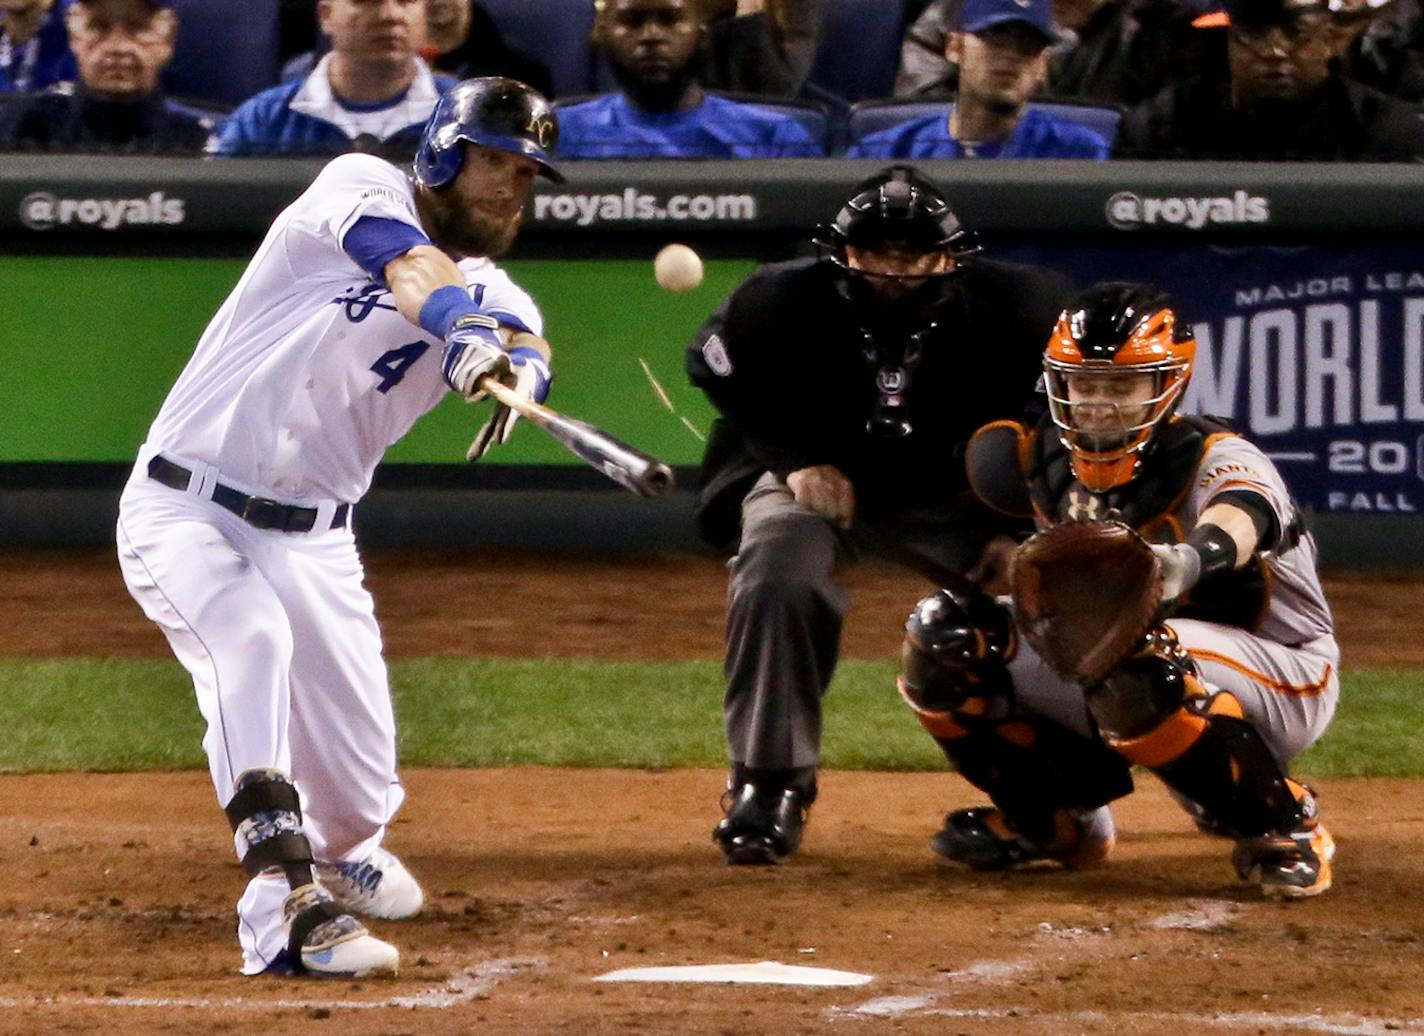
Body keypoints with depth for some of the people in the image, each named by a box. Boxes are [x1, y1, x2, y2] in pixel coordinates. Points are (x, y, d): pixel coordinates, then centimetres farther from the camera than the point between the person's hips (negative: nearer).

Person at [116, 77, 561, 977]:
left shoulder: (495, 297, 5)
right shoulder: (362, 189, -6)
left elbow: (526, 344, -19)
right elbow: (417, 272, -28)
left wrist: (516, 367, -44)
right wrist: (466, 321, -49)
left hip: (311, 541, 5)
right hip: (185, 508, -5)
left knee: (361, 791, 3)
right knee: (250, 638, -34)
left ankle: (343, 855, 41)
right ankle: (284, 903, -40)